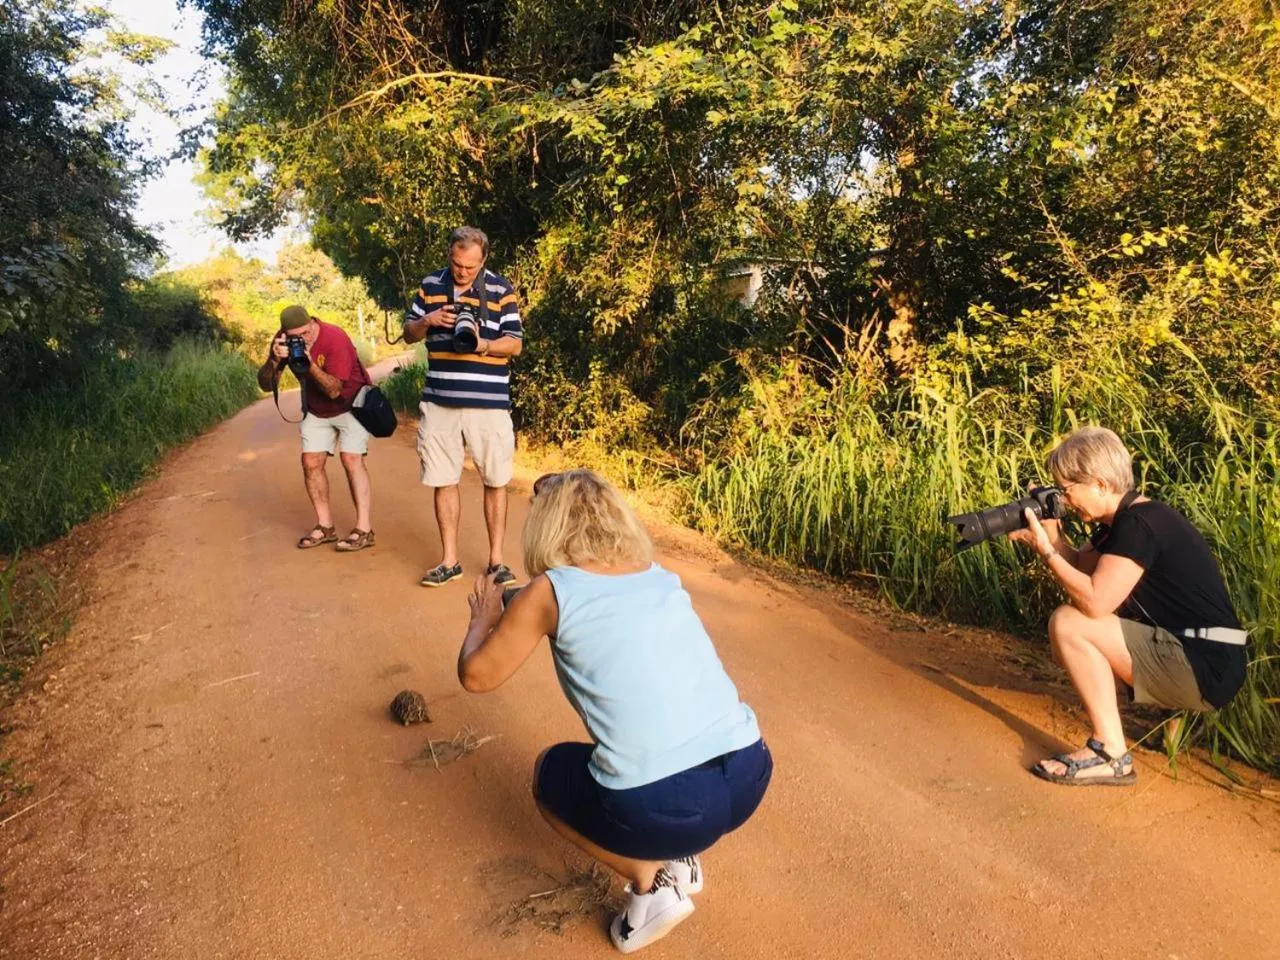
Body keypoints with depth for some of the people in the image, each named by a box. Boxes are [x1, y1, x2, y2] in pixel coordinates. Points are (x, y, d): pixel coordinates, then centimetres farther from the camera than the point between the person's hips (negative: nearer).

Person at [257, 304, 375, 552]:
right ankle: (325, 526, 9)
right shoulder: (283, 341, -12)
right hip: (316, 409, 6)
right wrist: (275, 360, -33)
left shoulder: (335, 338, -29)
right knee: (311, 462, -1)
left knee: (351, 459, -17)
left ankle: (364, 529, -17)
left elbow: (334, 390, -32)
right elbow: (265, 384, -15)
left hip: (351, 403, -6)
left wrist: (310, 364, -45)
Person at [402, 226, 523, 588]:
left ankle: (496, 559, 16)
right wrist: (427, 321, -8)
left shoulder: (501, 288, -1)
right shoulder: (430, 285, 8)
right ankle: (449, 561, 18)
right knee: (443, 481, 6)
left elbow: (515, 344, -2)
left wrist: (482, 345, -21)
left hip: (489, 403, -2)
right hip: (439, 403, 3)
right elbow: (409, 334, 14)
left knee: (495, 482, 3)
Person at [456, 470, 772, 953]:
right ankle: (679, 858, 25)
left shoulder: (550, 590, -1)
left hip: (660, 807, -6)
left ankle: (650, 881, 12)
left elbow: (476, 676, 10)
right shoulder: (657, 573, 14)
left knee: (548, 773, 26)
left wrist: (483, 620, 30)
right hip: (749, 775, 6)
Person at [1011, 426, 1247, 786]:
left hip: (1205, 669, -10)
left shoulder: (1138, 524, -20)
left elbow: (1094, 602, -27)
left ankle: (1110, 754, -10)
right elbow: (1080, 568, 18)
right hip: (1181, 650, 10)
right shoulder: (1124, 519, 9)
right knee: (1073, 618, 15)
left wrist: (1046, 551, -16)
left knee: (1067, 623, -17)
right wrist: (1053, 536, 0)